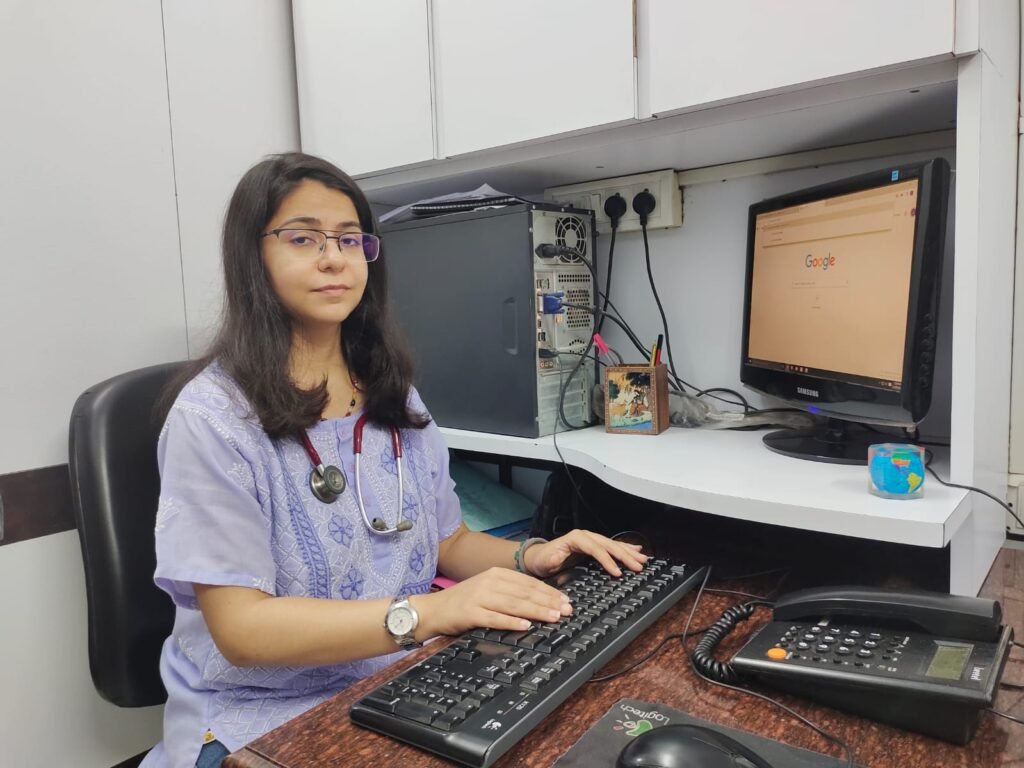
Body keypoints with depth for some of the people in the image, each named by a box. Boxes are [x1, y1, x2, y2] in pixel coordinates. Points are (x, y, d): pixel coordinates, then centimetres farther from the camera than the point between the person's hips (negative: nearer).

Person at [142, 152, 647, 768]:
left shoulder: (396, 397, 5)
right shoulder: (214, 416, -14)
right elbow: (241, 628, -19)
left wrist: (529, 557, -7)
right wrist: (426, 613, -29)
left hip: (403, 689, 6)